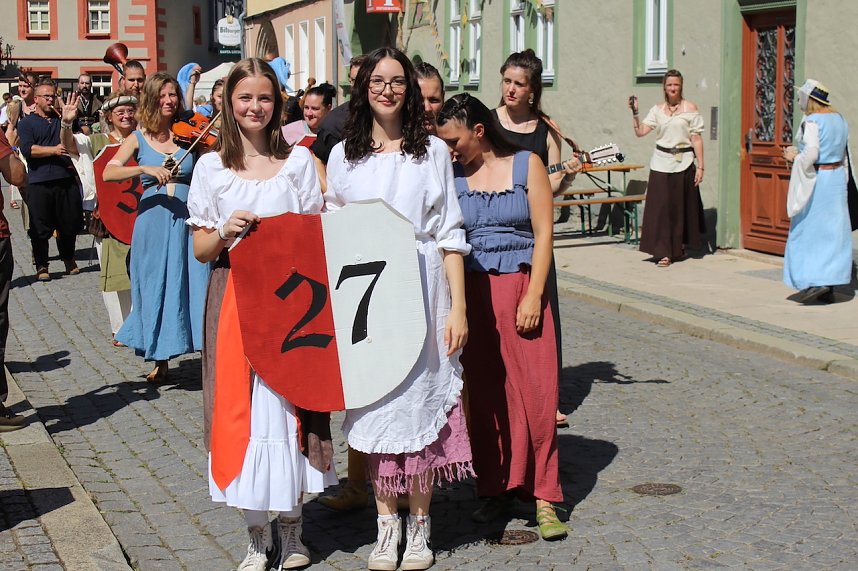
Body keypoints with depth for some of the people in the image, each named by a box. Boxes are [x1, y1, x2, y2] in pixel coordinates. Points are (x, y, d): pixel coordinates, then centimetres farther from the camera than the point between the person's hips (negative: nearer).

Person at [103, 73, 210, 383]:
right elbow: (108, 173, -8)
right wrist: (145, 169, -21)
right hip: (153, 220, 1)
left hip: (188, 219, 0)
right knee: (157, 287, 7)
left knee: (195, 285, -4)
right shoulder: (140, 137, 4)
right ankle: (160, 361, 18)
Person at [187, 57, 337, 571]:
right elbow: (201, 250, 6)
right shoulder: (212, 167, 6)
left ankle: (292, 528, 17)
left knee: (290, 400, 2)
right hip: (234, 299, 0)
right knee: (243, 406, 0)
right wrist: (225, 232, -13)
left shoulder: (299, 160, 6)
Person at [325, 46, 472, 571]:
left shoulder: (433, 151, 3)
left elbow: (451, 236, 1)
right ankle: (387, 522, 18)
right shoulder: (344, 155, 8)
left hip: (421, 292, -2)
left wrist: (458, 307, -5)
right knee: (374, 404, 5)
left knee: (420, 401, 1)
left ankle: (419, 524, 16)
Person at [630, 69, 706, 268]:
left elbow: (696, 139, -2)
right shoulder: (657, 109, 9)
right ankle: (663, 253, -3)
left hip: (683, 163, -2)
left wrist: (700, 166, -6)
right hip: (661, 163, 2)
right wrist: (635, 112, -9)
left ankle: (679, 247, 24)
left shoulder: (690, 108, 0)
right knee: (661, 207, -5)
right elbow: (640, 131, 3)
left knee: (682, 207, 6)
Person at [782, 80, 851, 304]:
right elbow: (842, 152, 13)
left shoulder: (812, 121, -15)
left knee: (807, 231, 1)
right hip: (837, 176, 8)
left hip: (815, 178, -8)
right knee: (832, 231, 8)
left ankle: (814, 282, -6)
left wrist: (794, 156, -8)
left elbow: (811, 153, -25)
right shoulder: (839, 118, 10)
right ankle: (829, 287, 11)